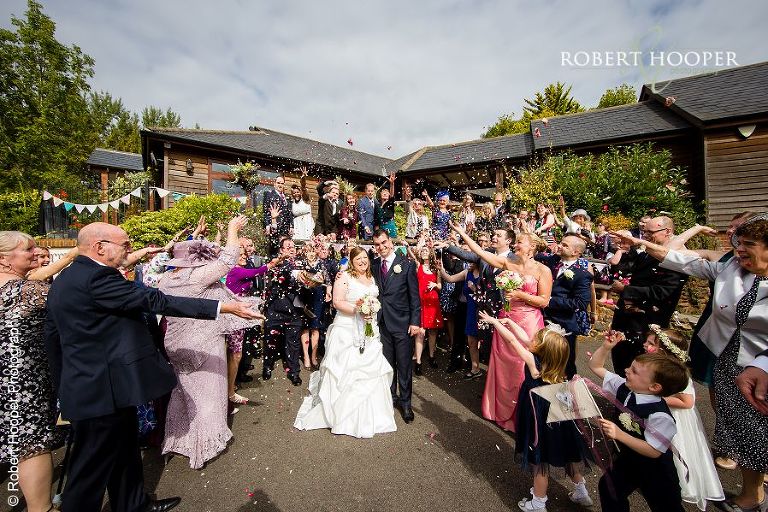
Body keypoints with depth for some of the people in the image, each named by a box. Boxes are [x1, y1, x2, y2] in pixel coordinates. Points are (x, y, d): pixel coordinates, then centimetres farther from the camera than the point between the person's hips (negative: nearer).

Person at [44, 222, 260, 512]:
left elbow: (52, 336, 17)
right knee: (92, 469, 8)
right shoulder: (97, 277, -21)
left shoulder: (63, 280, 12)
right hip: (104, 388, -10)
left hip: (83, 386, 10)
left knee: (124, 453, 23)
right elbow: (155, 301, -26)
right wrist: (224, 307, -25)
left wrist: (62, 384, 26)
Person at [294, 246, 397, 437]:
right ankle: (344, 415, 18)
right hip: (347, 331, -6)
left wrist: (372, 312, 2)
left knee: (369, 370, 8)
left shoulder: (372, 278, 15)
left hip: (369, 332, 6)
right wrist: (356, 309, -23)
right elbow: (337, 302, -13)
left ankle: (369, 415, 24)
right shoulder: (344, 277, -5)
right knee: (345, 371, 0)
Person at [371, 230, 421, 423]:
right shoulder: (374, 265, 5)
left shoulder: (407, 264, -6)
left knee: (404, 365, 6)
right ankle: (390, 396, 36)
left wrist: (415, 322, -9)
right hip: (381, 322, 4)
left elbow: (414, 296, -6)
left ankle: (405, 402, 26)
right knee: (387, 363, 16)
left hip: (402, 323, -3)